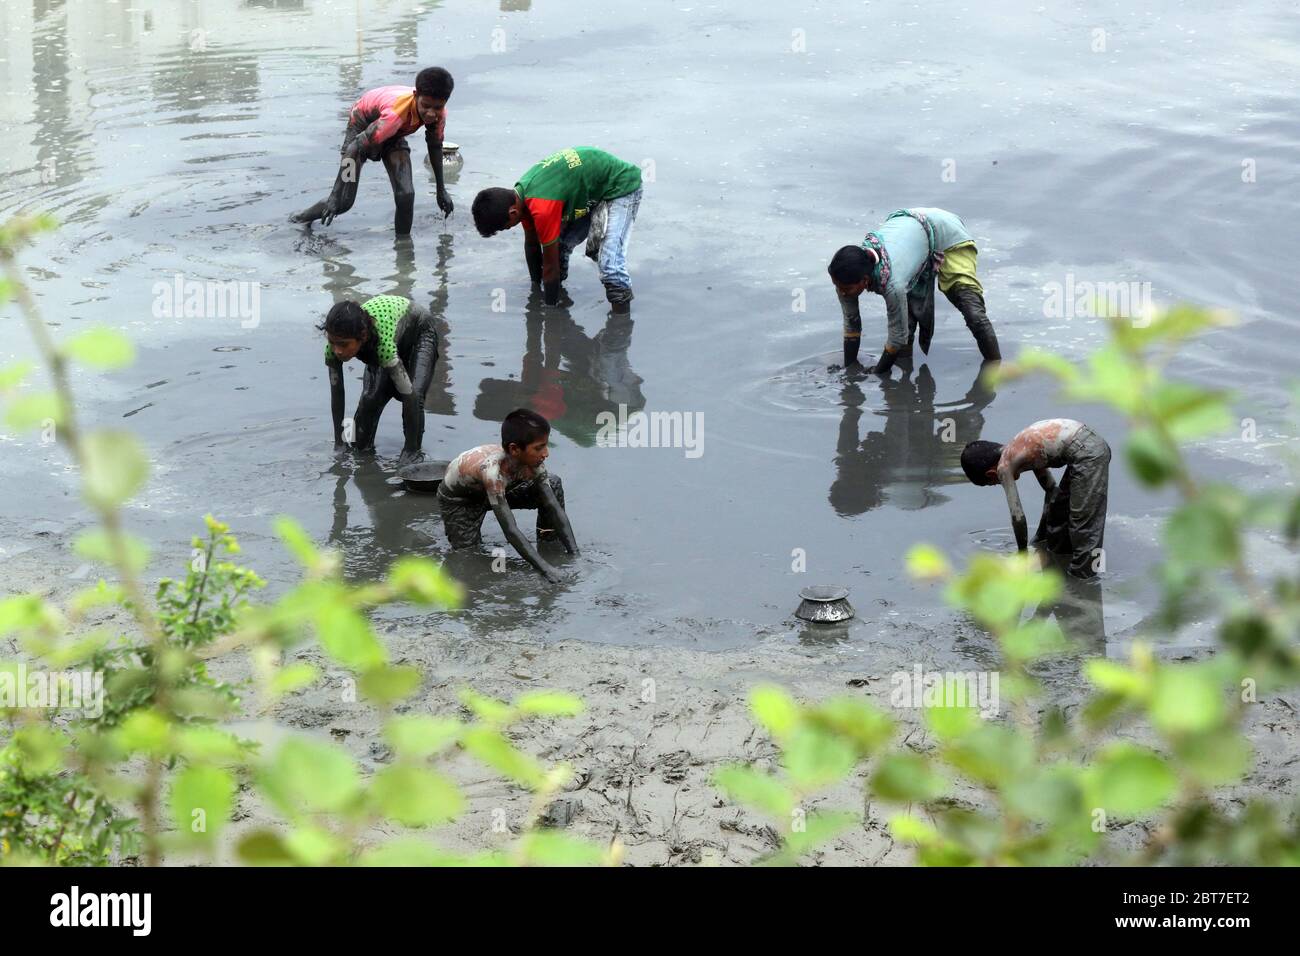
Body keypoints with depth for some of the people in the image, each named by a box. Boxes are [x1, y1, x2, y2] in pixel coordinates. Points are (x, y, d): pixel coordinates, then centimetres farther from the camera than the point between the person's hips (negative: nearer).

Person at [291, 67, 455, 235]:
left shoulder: (439, 113, -27)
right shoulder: (396, 113, -46)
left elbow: (435, 146, -4)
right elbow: (355, 148, -41)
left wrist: (441, 191, 4)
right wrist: (335, 198, -41)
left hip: (394, 134, 4)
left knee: (406, 196, -16)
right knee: (344, 201, -7)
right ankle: (307, 216, 25)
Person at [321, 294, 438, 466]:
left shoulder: (382, 342, -48)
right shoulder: (336, 344, -33)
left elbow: (410, 396, -41)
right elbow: (337, 392, -20)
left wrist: (411, 448, -36)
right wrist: (339, 443, -17)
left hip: (419, 331, -4)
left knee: (414, 394, -25)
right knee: (370, 397, -11)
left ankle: (412, 451, -10)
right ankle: (361, 448, 12)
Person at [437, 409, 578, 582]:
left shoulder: (533, 463, -26)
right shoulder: (492, 469, -44)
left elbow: (555, 508, -19)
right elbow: (510, 530, -44)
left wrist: (575, 554, -26)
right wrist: (545, 569, -46)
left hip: (498, 492, 5)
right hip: (458, 501, -5)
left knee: (553, 485, -11)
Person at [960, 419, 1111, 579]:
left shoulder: (1003, 467, -2)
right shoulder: (1019, 451, 22)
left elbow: (1017, 515, 0)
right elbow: (1050, 487, 34)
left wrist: (1022, 552, 15)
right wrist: (1042, 536, 41)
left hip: (1086, 454, -10)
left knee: (1082, 520, -7)